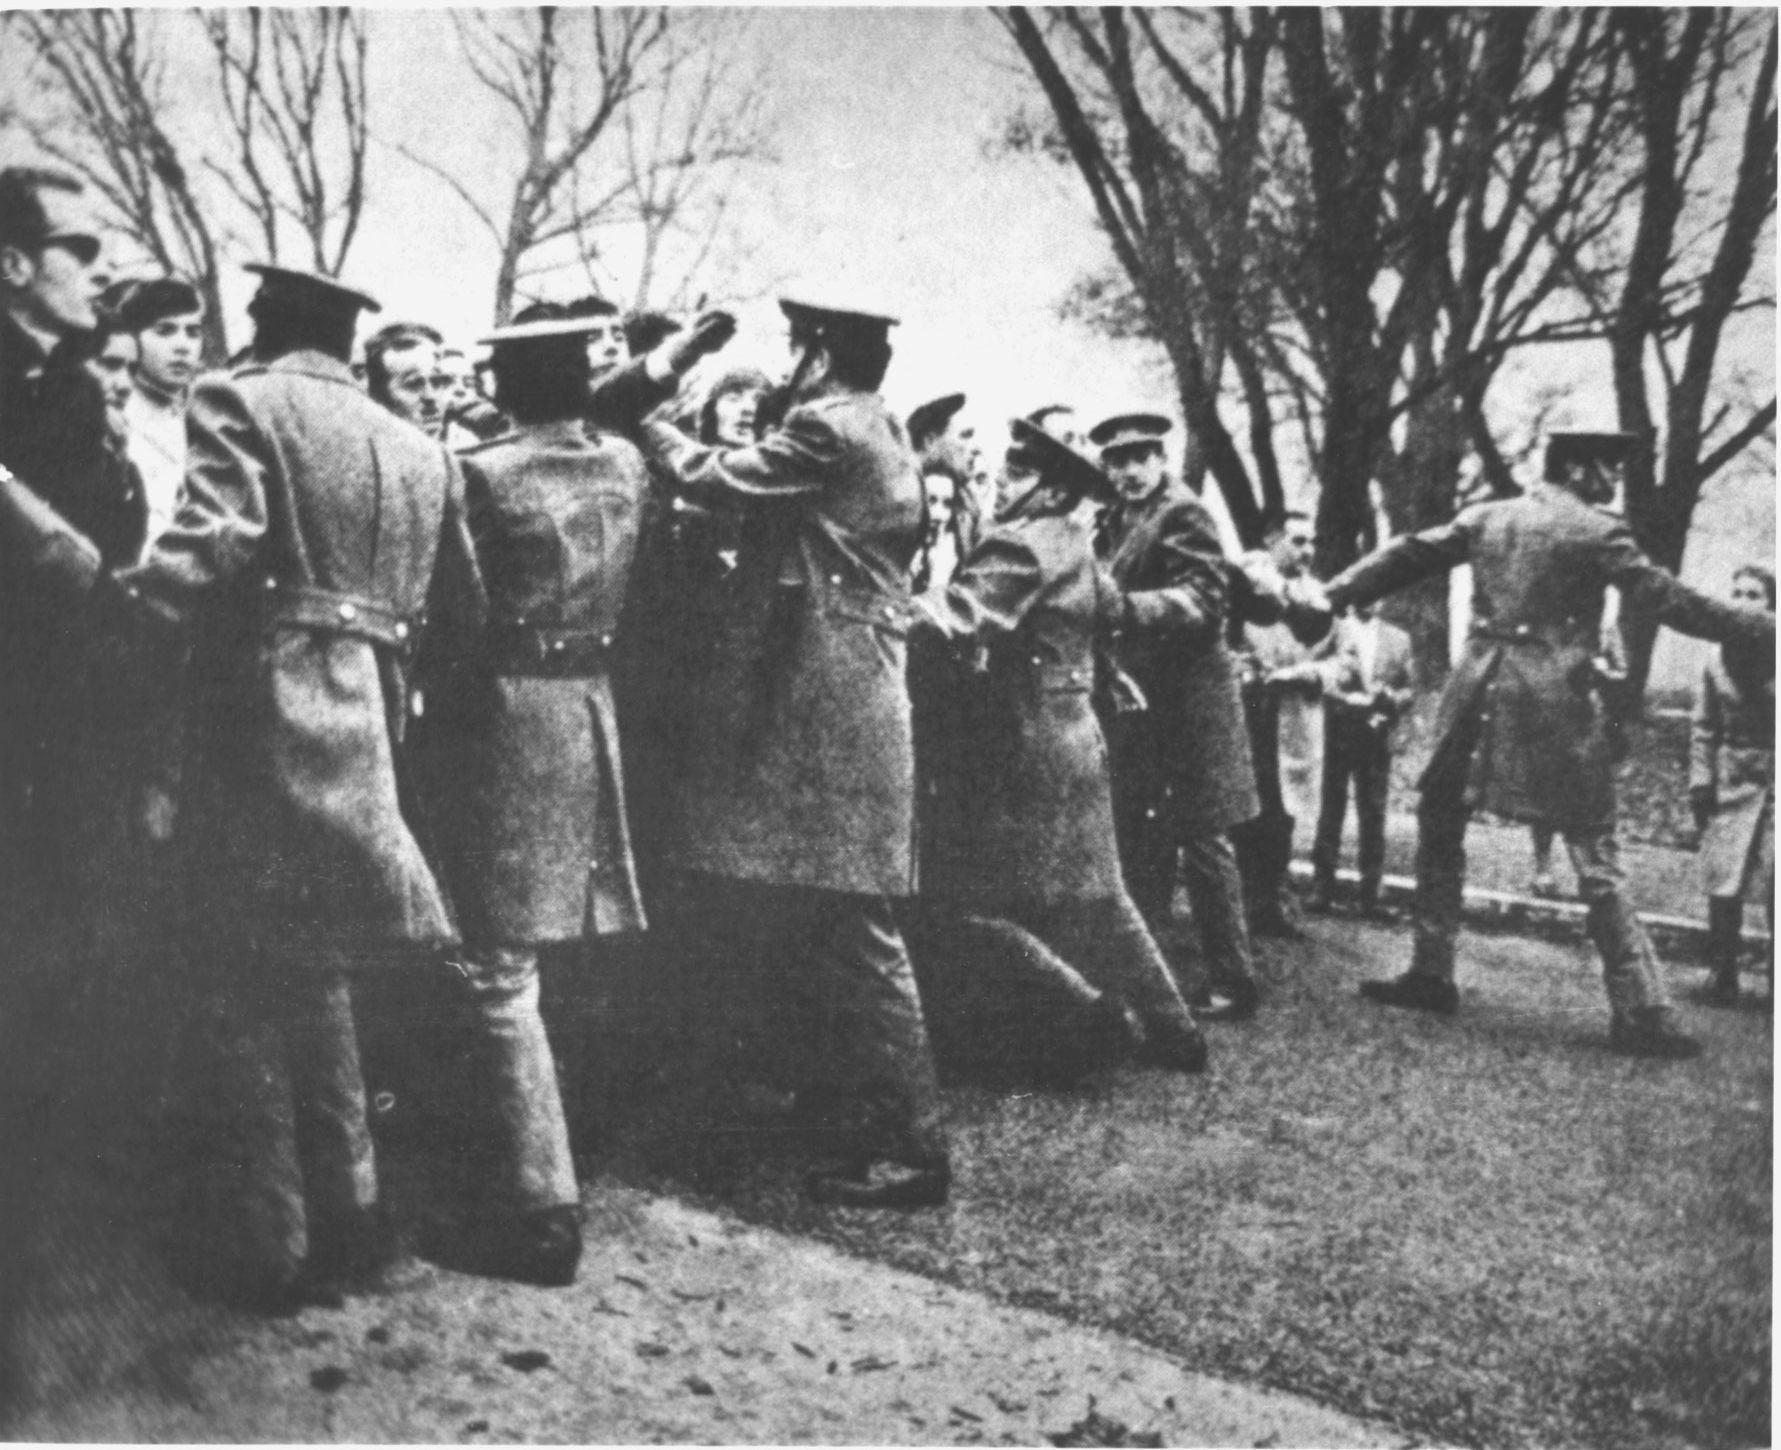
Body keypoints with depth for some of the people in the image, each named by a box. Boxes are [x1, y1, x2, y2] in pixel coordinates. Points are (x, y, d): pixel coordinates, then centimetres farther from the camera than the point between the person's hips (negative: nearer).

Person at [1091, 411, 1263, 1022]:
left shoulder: (1182, 513, -9)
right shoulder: (1117, 520, 16)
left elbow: (1206, 596, -18)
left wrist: (1128, 606, -28)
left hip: (1185, 698, -8)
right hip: (1138, 696, 8)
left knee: (1201, 840, -4)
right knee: (1141, 839, 14)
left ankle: (1234, 982, 5)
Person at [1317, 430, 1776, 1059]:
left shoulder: (1485, 517, 10)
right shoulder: (1595, 532, -3)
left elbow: (1407, 557, 12)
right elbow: (1666, 599, -5)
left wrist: (1331, 595, 20)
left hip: (1480, 692, 4)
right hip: (1555, 701, -4)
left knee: (1440, 825, 18)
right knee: (1595, 857, 0)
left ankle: (1431, 973, 20)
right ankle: (1641, 1012, 1)